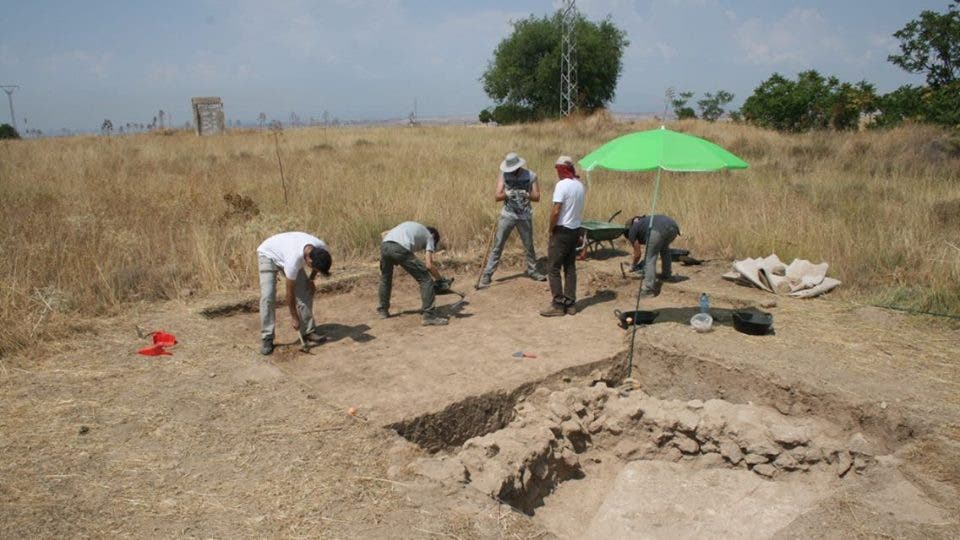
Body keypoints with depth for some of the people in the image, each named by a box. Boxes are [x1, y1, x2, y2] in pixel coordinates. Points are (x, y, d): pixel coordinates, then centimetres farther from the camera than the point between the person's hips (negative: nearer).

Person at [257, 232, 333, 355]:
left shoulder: (322, 249, -29)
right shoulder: (294, 260, -44)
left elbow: (319, 263, 2)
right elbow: (290, 291, -30)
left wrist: (311, 279, -6)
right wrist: (294, 317, -20)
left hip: (285, 252, 6)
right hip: (268, 253, -6)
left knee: (305, 292, -5)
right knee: (268, 296, -18)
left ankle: (308, 331, 5)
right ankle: (267, 339, -9)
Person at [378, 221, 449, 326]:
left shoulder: (411, 225, 39)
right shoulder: (429, 236, 22)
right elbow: (429, 265, 9)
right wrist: (440, 279, 25)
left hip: (384, 245, 6)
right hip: (400, 249, -6)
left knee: (385, 278, 32)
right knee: (426, 280, 4)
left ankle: (383, 310, 42)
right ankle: (429, 316, 0)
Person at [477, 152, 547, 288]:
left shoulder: (531, 176, -5)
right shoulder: (504, 175, -4)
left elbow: (537, 197, -2)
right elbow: (497, 197, -8)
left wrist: (526, 195, -22)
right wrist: (506, 194, -28)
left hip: (524, 216, 1)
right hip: (507, 215, 0)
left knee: (529, 246, 14)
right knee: (497, 246, -2)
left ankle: (532, 271, 34)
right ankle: (486, 276, 0)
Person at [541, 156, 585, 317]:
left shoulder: (562, 185, -16)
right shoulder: (579, 185, 7)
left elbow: (556, 210, -19)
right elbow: (579, 209, 10)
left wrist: (551, 229, -8)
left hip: (562, 230, -8)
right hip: (575, 230, 8)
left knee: (553, 267, -1)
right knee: (570, 267, 12)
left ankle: (558, 304, -1)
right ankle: (570, 303, 15)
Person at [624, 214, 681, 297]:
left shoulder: (632, 231, 23)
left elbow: (637, 253, 28)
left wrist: (633, 266, 45)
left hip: (658, 230, -7)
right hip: (673, 226, 7)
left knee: (649, 259, 4)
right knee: (664, 247, 36)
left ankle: (649, 289, -3)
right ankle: (667, 274, 42)